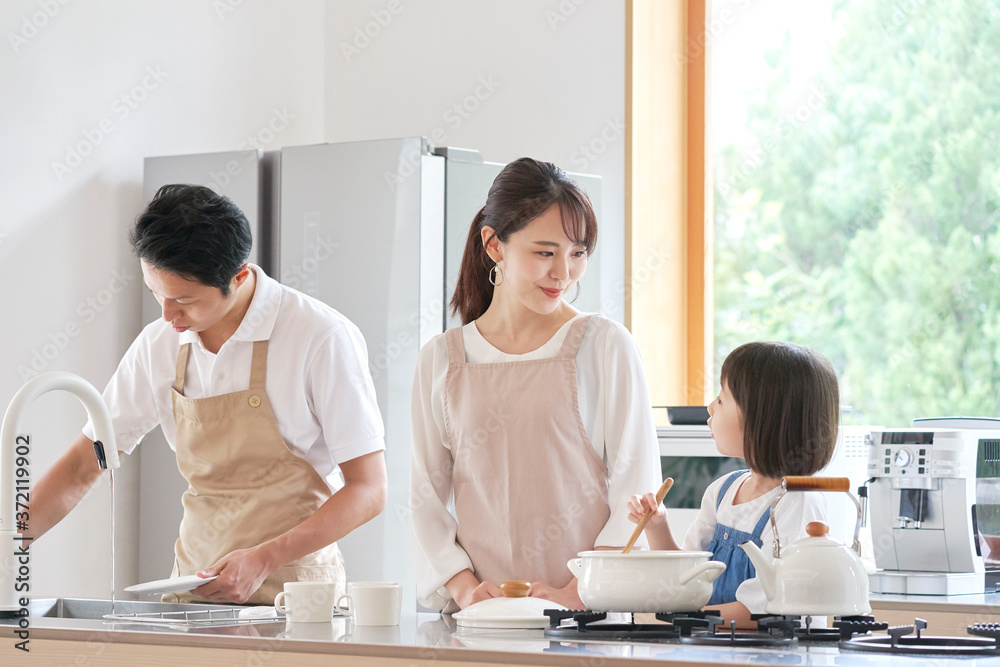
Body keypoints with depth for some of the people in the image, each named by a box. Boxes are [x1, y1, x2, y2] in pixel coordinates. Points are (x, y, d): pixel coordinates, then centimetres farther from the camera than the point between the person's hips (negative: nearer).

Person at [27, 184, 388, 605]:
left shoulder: (323, 337, -9)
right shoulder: (158, 346, 7)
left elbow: (367, 490, -7)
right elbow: (80, 468, 15)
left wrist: (264, 559, -17)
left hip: (292, 586, -5)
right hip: (194, 590, 5)